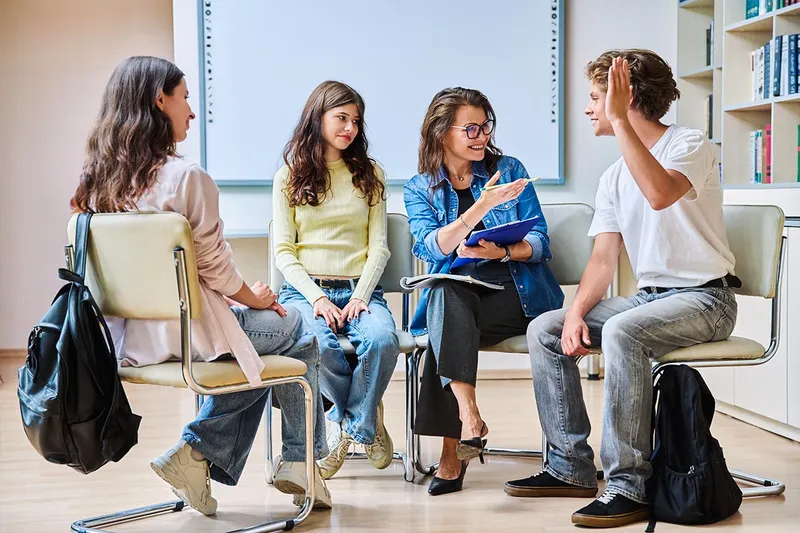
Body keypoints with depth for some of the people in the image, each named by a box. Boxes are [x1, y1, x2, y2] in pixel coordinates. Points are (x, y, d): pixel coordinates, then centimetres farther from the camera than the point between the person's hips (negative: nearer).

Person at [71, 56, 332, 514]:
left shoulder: (97, 179, 2)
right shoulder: (186, 177, -20)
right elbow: (214, 265, -14)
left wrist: (232, 296, 14)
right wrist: (254, 299, 8)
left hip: (128, 335, 8)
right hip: (184, 330, -7)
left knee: (257, 354, 28)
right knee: (298, 331, 18)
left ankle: (197, 453, 16)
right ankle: (300, 463, 24)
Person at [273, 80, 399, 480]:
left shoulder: (369, 174, 15)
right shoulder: (289, 176, 10)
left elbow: (378, 247, 8)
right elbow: (283, 251, 4)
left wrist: (361, 296, -10)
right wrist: (316, 298, -12)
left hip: (359, 289, 1)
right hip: (305, 289, -1)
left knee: (382, 340, -33)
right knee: (321, 346, -35)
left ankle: (350, 425, -6)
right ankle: (367, 420, -6)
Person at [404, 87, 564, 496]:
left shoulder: (508, 169, 9)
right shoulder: (419, 189, 8)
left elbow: (540, 243, 5)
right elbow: (433, 247, -12)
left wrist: (501, 252, -17)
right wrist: (482, 206, -25)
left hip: (514, 293, -1)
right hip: (455, 296, 1)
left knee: (446, 328, -31)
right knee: (446, 295, -36)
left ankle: (451, 451, -30)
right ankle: (468, 416, -46)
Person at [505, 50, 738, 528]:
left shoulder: (691, 145, -10)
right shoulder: (613, 178, 13)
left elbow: (661, 194, -33)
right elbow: (604, 259, 7)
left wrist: (620, 121, -31)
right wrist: (576, 312, -11)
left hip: (704, 298, -8)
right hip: (648, 297, 8)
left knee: (622, 332, -36)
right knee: (543, 330, -2)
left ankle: (629, 486, -27)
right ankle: (571, 468, 3)